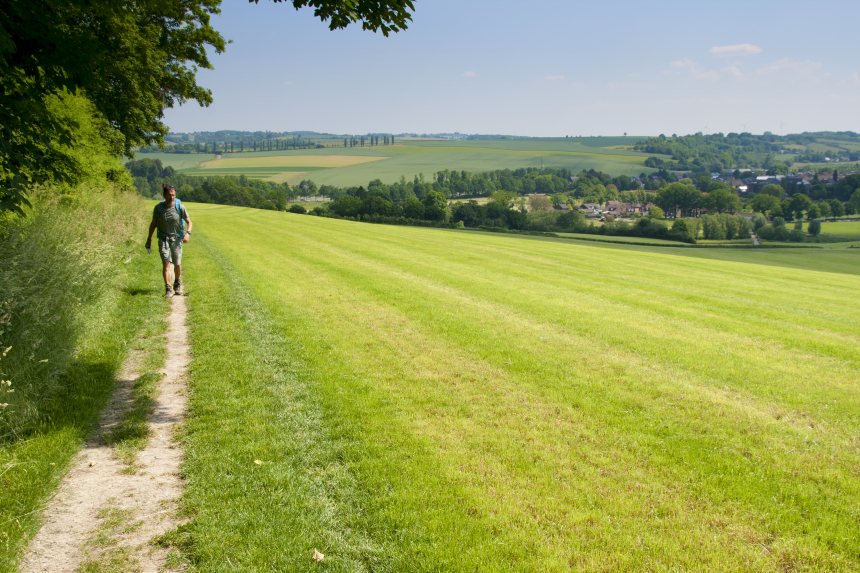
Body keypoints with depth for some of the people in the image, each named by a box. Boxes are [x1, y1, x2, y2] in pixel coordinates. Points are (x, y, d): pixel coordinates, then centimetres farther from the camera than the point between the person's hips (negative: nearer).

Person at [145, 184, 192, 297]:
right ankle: (168, 289, -14)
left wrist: (188, 233, -22)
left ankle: (178, 284, 37)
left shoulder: (180, 207, -9)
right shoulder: (158, 208, -7)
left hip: (176, 238, 1)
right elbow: (153, 224, 6)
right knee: (166, 263, -13)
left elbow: (189, 222, -3)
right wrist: (149, 239, 9)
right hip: (163, 238, 0)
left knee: (177, 264, 11)